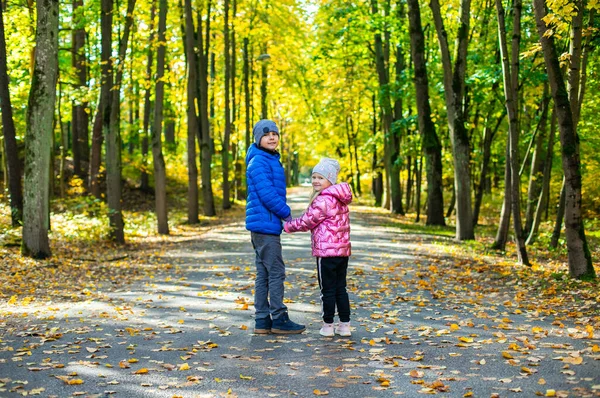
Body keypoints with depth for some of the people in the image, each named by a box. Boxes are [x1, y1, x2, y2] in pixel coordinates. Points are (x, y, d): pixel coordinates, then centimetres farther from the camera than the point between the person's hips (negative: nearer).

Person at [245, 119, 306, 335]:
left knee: (263, 274, 10)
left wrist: (282, 214, 11)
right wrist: (286, 213, -10)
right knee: (276, 272, -5)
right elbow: (266, 194, -19)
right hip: (264, 225, -10)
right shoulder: (258, 162, -13)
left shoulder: (272, 161, 18)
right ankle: (279, 319, 1)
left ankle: (262, 320, 15)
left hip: (266, 225, 10)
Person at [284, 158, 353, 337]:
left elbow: (306, 222, -10)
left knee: (327, 290, 1)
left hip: (326, 251, -8)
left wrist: (287, 226, 5)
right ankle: (345, 325, 16)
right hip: (343, 250, 8)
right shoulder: (340, 199, 13)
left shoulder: (323, 200, -16)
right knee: (340, 288, 13)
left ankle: (328, 326, 8)